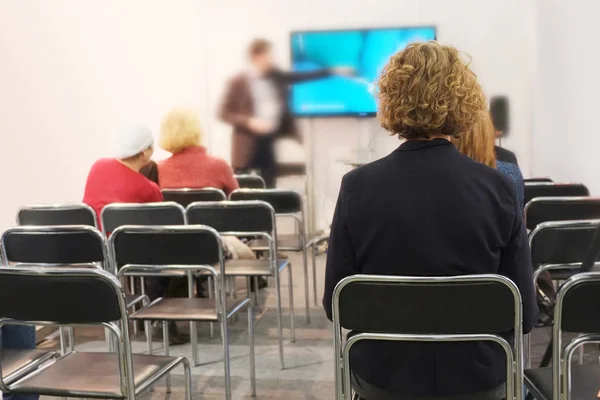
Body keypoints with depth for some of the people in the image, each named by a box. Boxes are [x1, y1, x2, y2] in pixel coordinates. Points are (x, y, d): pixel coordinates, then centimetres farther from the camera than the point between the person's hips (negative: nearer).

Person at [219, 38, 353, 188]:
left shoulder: (275, 76, 6)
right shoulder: (238, 82, -7)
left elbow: (301, 76, 12)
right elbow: (224, 113, -7)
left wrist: (333, 71, 8)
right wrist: (249, 122, -20)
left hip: (271, 143, 5)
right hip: (248, 146, -5)